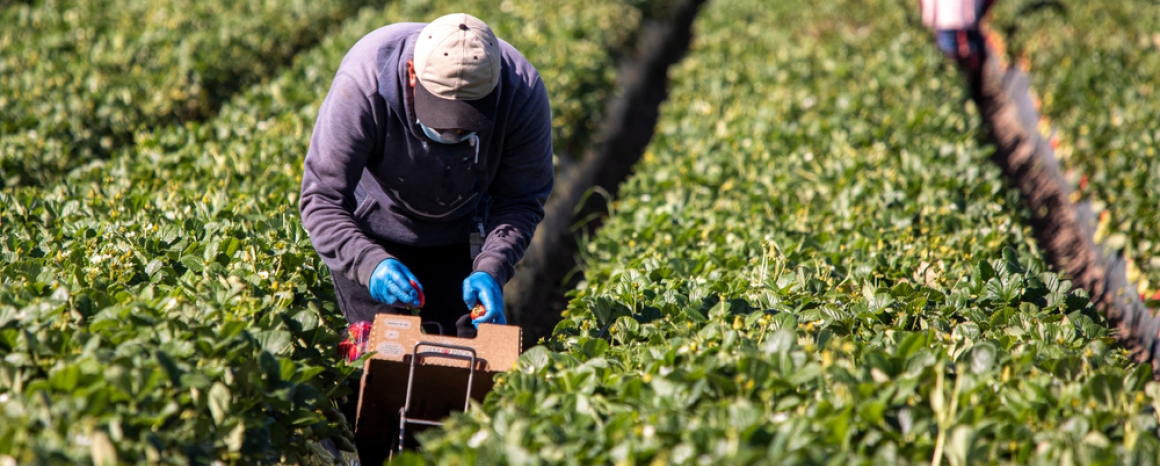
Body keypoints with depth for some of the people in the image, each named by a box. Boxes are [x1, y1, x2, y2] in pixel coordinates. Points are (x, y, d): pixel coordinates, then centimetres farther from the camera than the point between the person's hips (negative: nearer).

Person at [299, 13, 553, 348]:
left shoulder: (523, 92, -30)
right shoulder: (363, 84, -36)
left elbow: (520, 202, -17)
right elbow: (322, 198, -30)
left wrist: (491, 269, -34)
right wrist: (368, 262, -48)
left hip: (459, 237, 2)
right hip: (373, 234, -2)